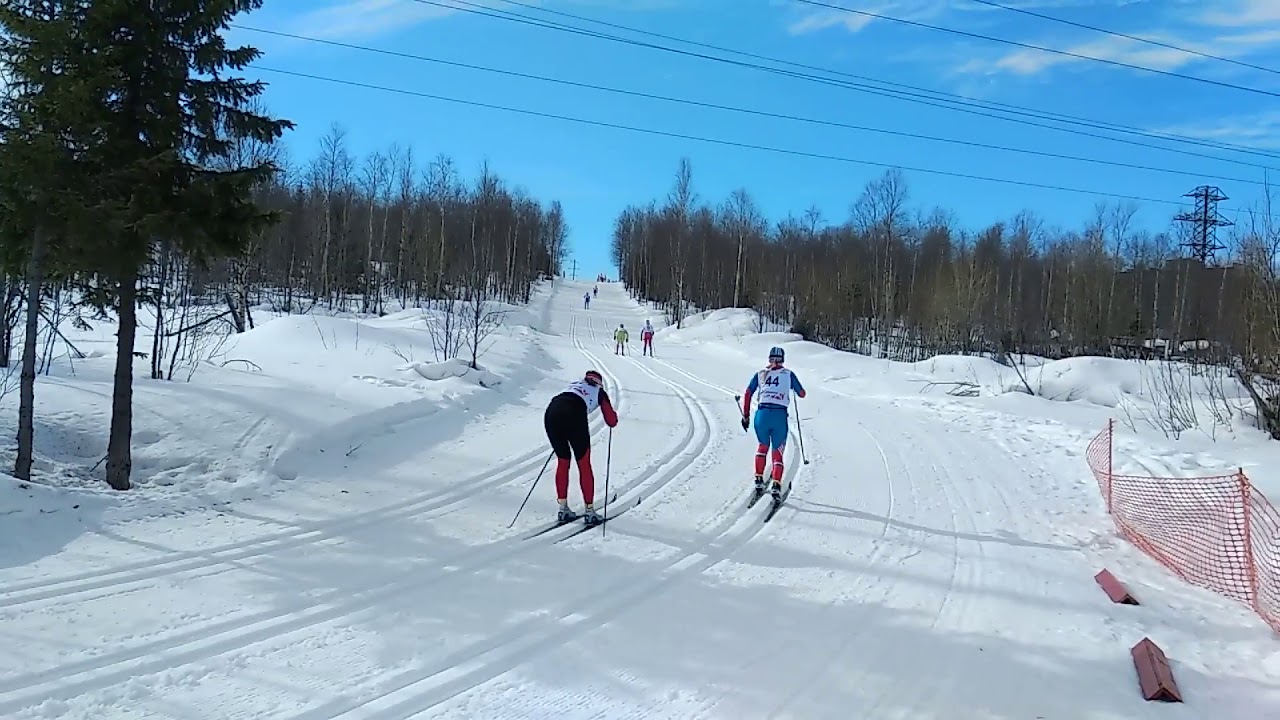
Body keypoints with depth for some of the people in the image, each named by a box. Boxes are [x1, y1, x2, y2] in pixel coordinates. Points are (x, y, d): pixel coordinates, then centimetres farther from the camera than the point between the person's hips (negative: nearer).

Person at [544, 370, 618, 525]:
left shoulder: (572, 385, 37)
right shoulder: (599, 392, 26)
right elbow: (611, 422, 22)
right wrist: (612, 414, 44)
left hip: (551, 412, 4)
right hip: (573, 415, -4)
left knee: (562, 461, 21)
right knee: (584, 465, 11)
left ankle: (563, 509, 23)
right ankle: (589, 511, 13)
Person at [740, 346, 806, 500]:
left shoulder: (760, 374, 14)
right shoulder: (788, 374, 10)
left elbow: (747, 394, 8)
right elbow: (802, 394, 17)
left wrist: (745, 416, 13)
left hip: (762, 414, 2)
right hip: (780, 415, -1)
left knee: (762, 446, 25)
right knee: (778, 452, 8)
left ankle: (759, 480, 17)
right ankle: (776, 486, -7)